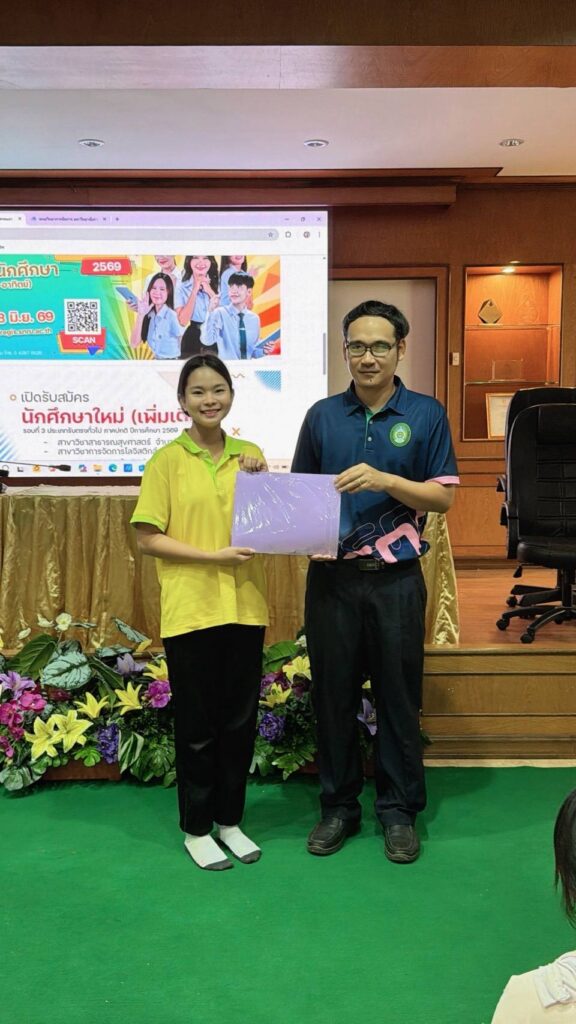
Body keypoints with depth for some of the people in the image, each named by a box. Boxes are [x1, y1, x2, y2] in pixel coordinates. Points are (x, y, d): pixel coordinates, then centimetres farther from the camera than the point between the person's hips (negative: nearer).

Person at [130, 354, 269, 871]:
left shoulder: (250, 454, 7)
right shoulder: (167, 461, -4)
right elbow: (148, 538, -7)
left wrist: (261, 481, -6)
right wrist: (215, 556, -16)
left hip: (245, 608, 4)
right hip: (190, 610, -3)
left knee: (240, 721, 13)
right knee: (198, 726, 8)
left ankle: (230, 819, 31)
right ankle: (196, 827, 26)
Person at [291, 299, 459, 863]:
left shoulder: (425, 414, 0)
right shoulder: (322, 415, 6)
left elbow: (443, 496, -3)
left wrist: (384, 480, -18)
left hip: (395, 578, -2)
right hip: (331, 577, 2)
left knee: (399, 696, 8)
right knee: (333, 694, 10)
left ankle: (399, 810, 25)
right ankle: (338, 806, 27)